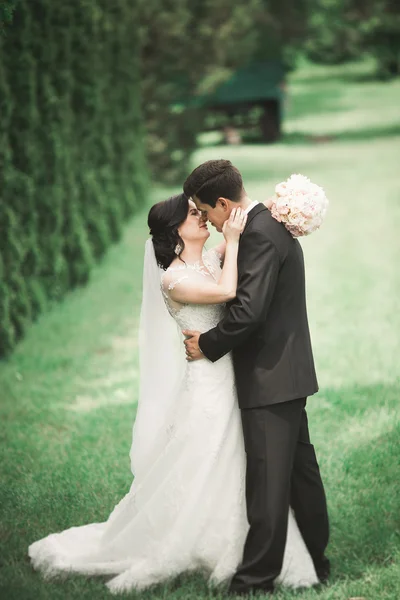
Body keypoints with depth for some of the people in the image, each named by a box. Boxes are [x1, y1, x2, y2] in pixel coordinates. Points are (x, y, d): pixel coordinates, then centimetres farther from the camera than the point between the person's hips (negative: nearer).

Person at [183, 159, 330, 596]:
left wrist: (208, 344, -11)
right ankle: (315, 561, 26)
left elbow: (248, 310, -25)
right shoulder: (272, 224, 13)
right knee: (300, 470, 17)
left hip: (269, 378, -11)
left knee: (266, 481, -4)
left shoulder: (258, 236, -19)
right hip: (290, 372, 11)